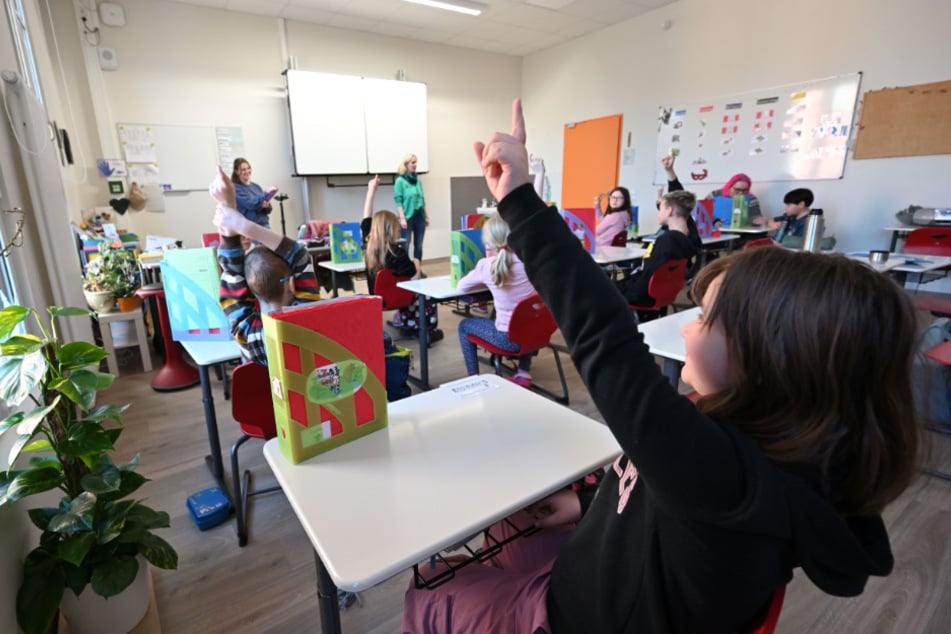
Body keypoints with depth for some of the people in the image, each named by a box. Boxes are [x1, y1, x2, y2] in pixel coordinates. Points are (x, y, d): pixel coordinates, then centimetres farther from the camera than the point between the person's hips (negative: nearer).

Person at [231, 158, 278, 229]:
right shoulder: (235, 188, -3)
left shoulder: (256, 186, 15)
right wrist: (267, 193, -20)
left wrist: (267, 206, -11)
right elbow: (250, 204, -17)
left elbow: (268, 210, 13)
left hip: (265, 225, 6)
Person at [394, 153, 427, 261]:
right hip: (408, 217, -5)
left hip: (419, 217, 5)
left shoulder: (417, 180, 11)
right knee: (405, 246, -3)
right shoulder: (400, 181, -4)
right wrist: (402, 218, -16)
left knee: (419, 246, 8)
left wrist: (426, 216, 13)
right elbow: (398, 201, -8)